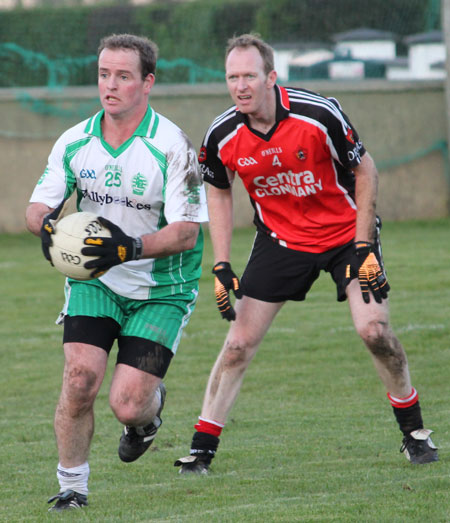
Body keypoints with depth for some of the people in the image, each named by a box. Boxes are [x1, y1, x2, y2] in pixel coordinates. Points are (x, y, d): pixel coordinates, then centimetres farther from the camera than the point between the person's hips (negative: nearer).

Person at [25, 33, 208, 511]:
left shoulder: (172, 146, -17)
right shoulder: (75, 142, -3)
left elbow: (186, 233, -19)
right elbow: (37, 207, 2)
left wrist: (130, 248, -36)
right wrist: (48, 224, -22)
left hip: (160, 289, -3)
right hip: (94, 281, 3)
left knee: (127, 406, -12)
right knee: (80, 377, -17)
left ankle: (150, 408, 28)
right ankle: (71, 486, 3)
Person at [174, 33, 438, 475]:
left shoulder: (318, 114, -24)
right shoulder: (222, 136, -14)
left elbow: (364, 171, -11)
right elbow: (218, 192, 5)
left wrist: (363, 248, -14)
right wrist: (221, 265, -2)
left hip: (345, 231, -2)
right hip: (280, 238, 3)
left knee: (373, 329, -15)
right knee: (239, 342, -4)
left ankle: (413, 431, 6)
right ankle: (202, 449, 5)